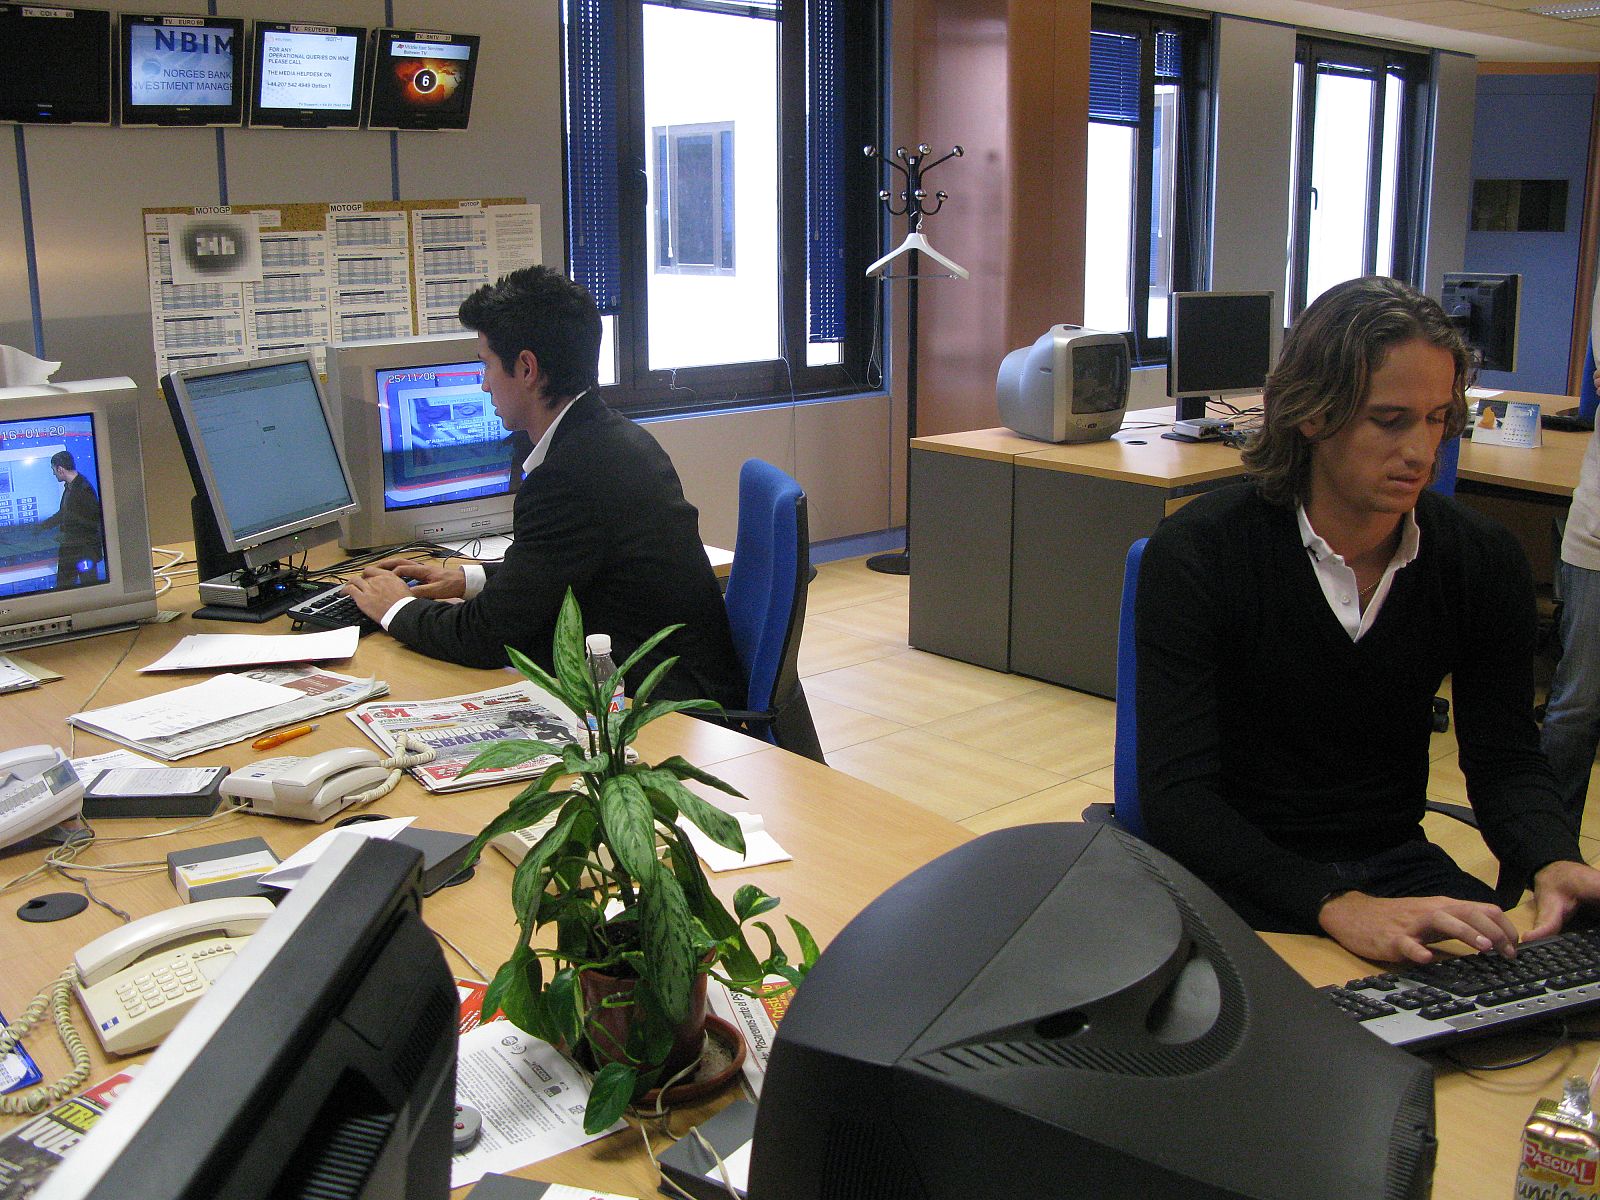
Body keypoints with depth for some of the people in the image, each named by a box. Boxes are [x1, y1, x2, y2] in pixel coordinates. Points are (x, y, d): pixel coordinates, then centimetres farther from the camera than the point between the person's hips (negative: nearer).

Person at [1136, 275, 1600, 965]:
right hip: (1239, 877, -4)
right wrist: (1337, 906, -36)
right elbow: (1176, 794, -20)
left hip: (1398, 863, 4)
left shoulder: (1486, 563, 1)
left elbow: (1504, 757, 4)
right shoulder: (1196, 552, -14)